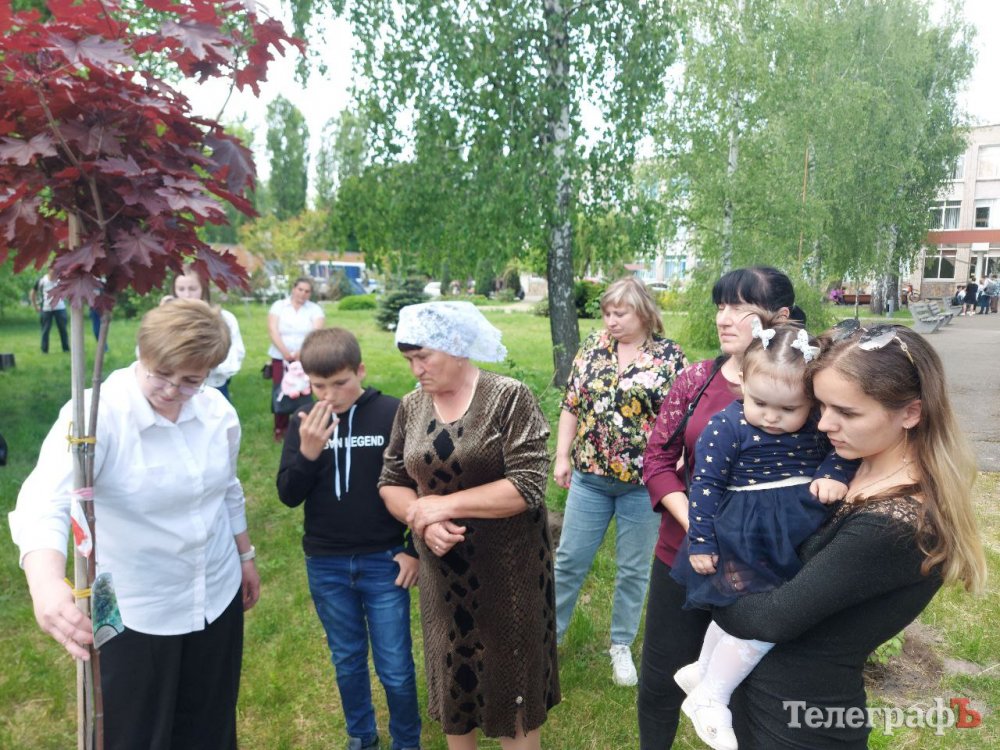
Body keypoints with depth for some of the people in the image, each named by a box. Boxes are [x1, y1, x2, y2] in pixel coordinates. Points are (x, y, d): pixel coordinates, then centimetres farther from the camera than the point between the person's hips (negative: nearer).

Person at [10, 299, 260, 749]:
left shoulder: (217, 410, -7)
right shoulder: (97, 414, -22)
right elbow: (46, 502, -37)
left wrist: (245, 555, 16)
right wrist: (46, 583, -55)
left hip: (216, 599, 4)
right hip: (132, 616, -4)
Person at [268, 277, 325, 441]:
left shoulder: (315, 309, 4)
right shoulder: (278, 306, 4)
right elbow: (273, 331, -6)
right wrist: (285, 352, -20)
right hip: (280, 358, 0)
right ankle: (280, 430, 15)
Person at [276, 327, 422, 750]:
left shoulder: (393, 414, -13)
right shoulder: (304, 422, -3)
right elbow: (288, 496, -5)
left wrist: (416, 548, -5)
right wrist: (307, 453, -22)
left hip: (383, 561, -3)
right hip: (325, 566, 3)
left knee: (396, 668, 8)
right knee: (347, 662, 20)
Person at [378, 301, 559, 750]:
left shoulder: (510, 398, -14)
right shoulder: (411, 407, 1)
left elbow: (527, 485, -20)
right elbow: (391, 482, 5)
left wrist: (445, 504, -19)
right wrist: (422, 521, -15)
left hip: (507, 569, -4)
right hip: (442, 571, 4)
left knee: (512, 681, 12)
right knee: (453, 678, 19)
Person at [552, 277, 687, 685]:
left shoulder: (669, 356, -6)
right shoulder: (594, 345, 2)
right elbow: (571, 405, 6)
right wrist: (562, 456, 4)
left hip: (642, 482, -2)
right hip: (589, 475, 2)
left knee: (633, 568, 13)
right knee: (569, 558, 10)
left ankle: (622, 645, 32)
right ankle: (550, 631, 29)